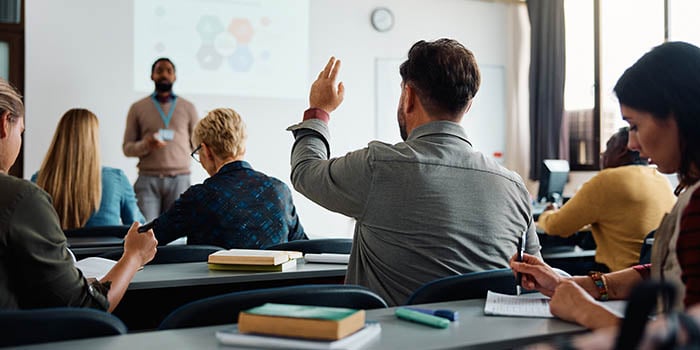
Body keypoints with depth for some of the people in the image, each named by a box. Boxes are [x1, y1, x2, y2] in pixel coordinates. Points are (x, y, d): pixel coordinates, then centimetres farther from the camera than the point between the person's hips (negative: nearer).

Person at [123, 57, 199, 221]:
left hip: (179, 179, 1)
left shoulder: (188, 107, 12)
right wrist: (146, 145, -11)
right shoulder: (138, 108, 11)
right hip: (148, 179, 0)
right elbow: (127, 148, 8)